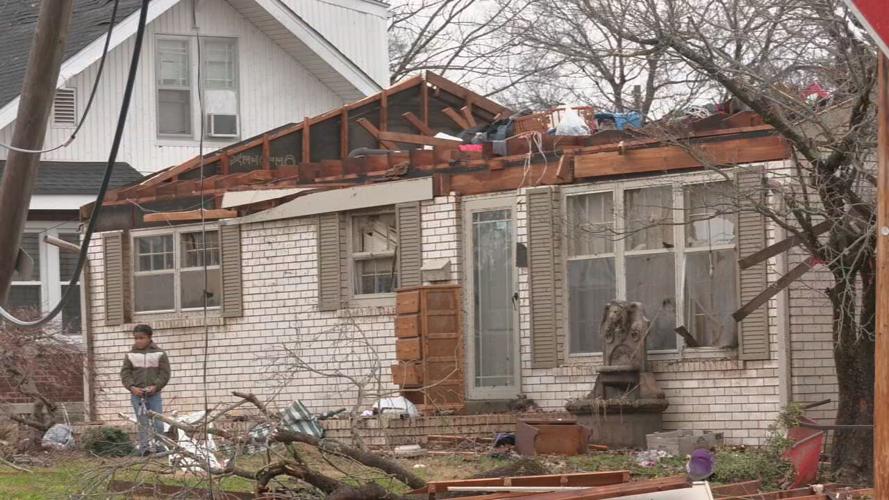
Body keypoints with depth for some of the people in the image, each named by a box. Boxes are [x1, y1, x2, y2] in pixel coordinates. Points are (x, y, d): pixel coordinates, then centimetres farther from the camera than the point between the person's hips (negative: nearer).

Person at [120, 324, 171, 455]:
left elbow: (165, 373, 0)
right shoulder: (131, 355, 6)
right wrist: (132, 387, -12)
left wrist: (155, 386, -13)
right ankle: (145, 448, -5)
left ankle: (158, 447, 5)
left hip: (154, 394, 0)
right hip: (136, 394, 0)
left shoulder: (159, 354, 3)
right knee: (142, 423, -2)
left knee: (158, 422, -3)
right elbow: (125, 373, 3)